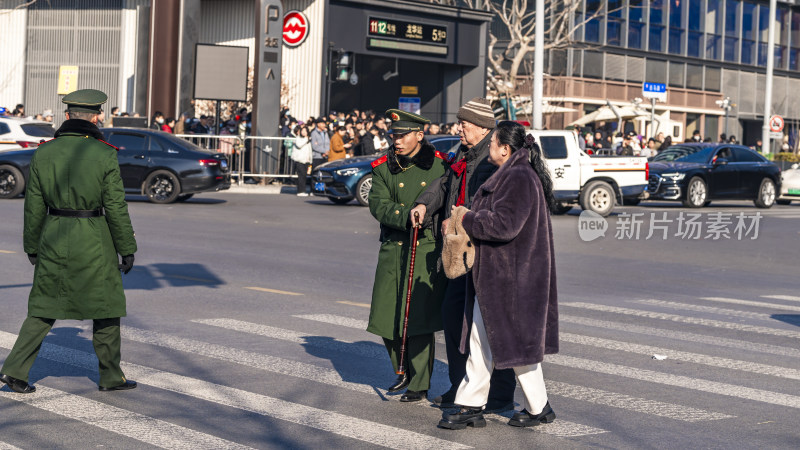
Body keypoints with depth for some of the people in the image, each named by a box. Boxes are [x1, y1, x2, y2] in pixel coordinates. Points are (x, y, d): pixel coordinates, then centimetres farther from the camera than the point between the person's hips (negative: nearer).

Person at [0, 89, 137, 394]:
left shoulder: (44, 152, 0)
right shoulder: (104, 154, -11)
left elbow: (34, 206, 5)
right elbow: (116, 208, -9)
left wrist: (32, 247, 16)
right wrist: (127, 249, -1)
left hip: (54, 237, 4)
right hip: (93, 242, -3)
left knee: (44, 307, 14)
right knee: (105, 307, 11)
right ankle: (110, 376, 18)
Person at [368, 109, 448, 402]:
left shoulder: (439, 165, -1)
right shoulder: (383, 167, 5)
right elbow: (378, 205, -7)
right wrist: (407, 217, -23)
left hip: (426, 250, -3)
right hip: (392, 249, 4)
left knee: (419, 319, -5)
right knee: (387, 316, 8)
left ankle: (420, 384, 9)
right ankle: (404, 372, 31)